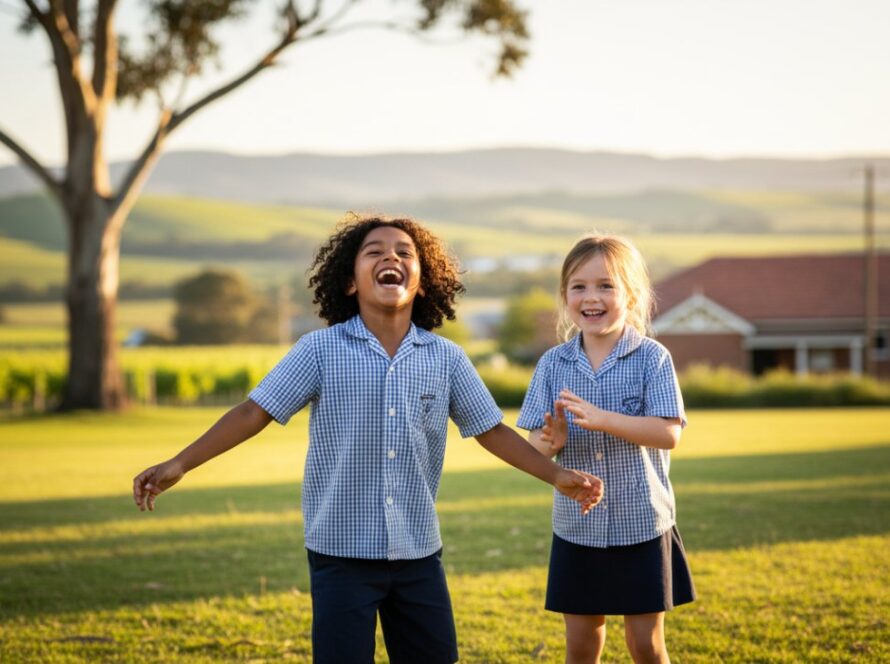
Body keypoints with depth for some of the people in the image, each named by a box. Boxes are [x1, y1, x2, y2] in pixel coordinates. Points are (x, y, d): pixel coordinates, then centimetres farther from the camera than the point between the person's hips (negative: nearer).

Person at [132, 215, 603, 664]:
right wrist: (179, 464, -16)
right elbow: (254, 413, -8)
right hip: (341, 553, -3)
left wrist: (556, 475, 1)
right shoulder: (320, 349, -6)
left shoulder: (446, 358, 2)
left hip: (419, 554, 3)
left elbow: (490, 430, 8)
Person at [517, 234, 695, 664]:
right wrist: (552, 441, -24)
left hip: (641, 524, -2)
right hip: (577, 527, 2)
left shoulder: (652, 358, -8)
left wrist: (600, 419, -29)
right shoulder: (553, 364, 0)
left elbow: (668, 433, -17)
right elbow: (536, 443, 0)